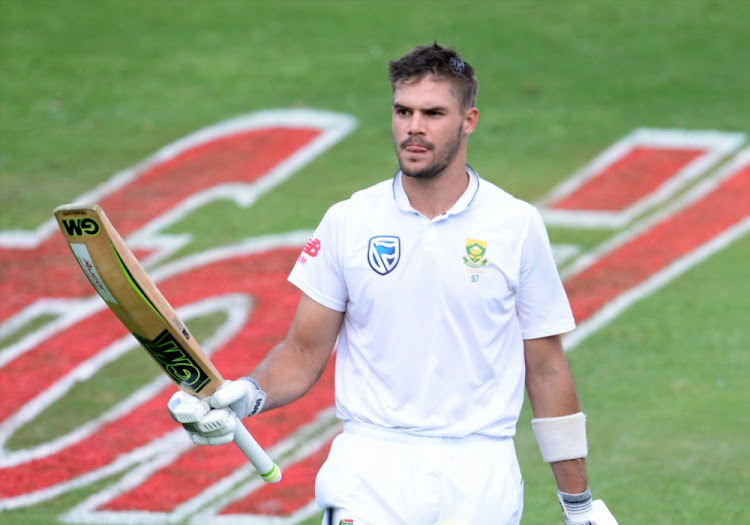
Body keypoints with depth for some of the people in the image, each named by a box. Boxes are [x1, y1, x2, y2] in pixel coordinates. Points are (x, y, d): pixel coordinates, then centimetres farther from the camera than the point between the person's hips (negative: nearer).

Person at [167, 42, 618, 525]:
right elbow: (305, 351, 9)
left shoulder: (518, 226, 4)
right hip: (373, 464, 0)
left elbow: (545, 369, 7)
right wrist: (247, 395, -12)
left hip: (481, 478, 0)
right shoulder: (347, 222, 5)